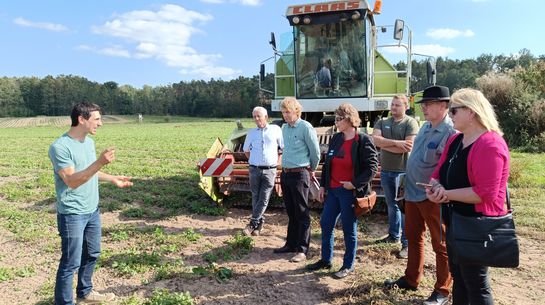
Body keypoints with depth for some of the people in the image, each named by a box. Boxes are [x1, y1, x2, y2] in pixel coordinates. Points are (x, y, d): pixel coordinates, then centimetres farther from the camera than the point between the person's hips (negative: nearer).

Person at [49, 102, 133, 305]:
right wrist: (99, 163, -36)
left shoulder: (89, 142, 5)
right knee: (71, 263, 1)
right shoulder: (60, 147, -20)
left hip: (93, 210, 8)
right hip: (72, 214, -8)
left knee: (92, 255, 21)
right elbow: (72, 181, -27)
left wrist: (113, 179, 13)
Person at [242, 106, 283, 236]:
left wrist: (277, 160, 5)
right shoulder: (251, 132, 9)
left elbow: (284, 147, 5)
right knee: (256, 198, 7)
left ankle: (253, 223, 4)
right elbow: (246, 150, 20)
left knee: (263, 199, -4)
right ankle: (258, 223, 19)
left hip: (270, 170, -2)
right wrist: (253, 161, 13)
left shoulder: (276, 130, 1)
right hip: (254, 170, 2)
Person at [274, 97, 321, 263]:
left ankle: (302, 250, 7)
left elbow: (316, 153, -7)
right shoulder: (284, 127, 11)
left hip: (299, 174, -7)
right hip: (285, 173, 7)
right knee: (291, 212, 16)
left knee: (302, 214, 0)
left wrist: (311, 170, 6)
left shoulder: (306, 127, -12)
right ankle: (291, 244, 27)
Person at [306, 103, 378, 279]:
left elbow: (372, 167, -13)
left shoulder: (363, 141, -11)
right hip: (333, 190, 7)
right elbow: (327, 163, 13)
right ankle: (326, 260, 29)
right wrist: (323, 185, 11)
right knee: (325, 224, 12)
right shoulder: (336, 139, 8)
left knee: (349, 229, 5)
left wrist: (354, 184, -18)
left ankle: (348, 265, 22)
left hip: (350, 192, -7)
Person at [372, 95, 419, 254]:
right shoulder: (382, 123, 10)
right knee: (391, 205, 18)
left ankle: (407, 242, 8)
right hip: (386, 170, 6)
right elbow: (375, 139, -7)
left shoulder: (411, 123, -6)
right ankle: (394, 235, 33)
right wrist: (395, 142, -18)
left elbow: (408, 147, -18)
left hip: (403, 171, -5)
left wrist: (384, 144, -11)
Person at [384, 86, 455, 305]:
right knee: (413, 237, 19)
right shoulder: (425, 127, 8)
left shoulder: (450, 132, -18)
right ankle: (411, 279, 36)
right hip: (412, 193, 9)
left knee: (441, 244, 7)